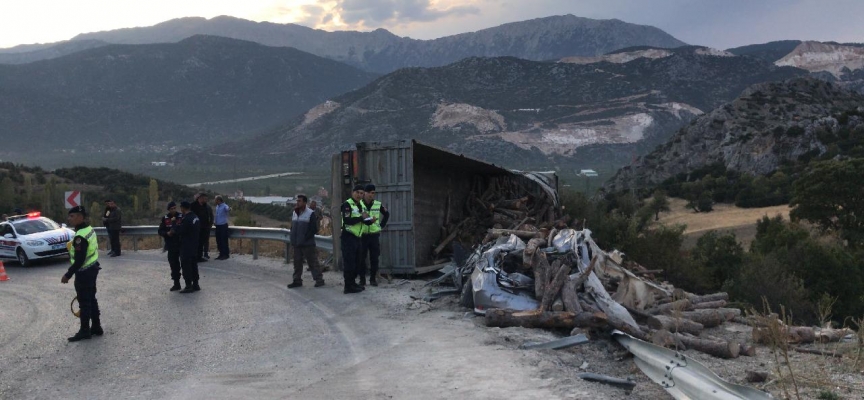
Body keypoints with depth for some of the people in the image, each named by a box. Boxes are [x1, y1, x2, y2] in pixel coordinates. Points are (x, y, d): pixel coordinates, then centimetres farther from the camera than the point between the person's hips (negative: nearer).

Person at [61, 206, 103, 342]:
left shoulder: (80, 236, -25)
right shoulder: (89, 229, 6)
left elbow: (79, 260, -26)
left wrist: (68, 274, -20)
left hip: (84, 272, -10)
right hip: (92, 268, 10)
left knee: (84, 301, 1)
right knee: (91, 299, 18)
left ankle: (85, 330, 10)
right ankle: (96, 327, 27)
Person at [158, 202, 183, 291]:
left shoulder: (181, 217, -4)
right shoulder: (165, 219, 5)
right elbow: (160, 231, 6)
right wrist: (167, 233, -13)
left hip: (181, 244, -3)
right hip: (171, 246, 3)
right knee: (173, 265, 8)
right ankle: (176, 283, 19)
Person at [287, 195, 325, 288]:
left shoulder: (310, 213, -9)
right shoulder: (294, 213, 12)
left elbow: (314, 229, -10)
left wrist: (305, 238, -14)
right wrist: (293, 239, 8)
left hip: (308, 244, -6)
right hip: (296, 244, 7)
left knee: (313, 262, -4)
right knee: (297, 263, 10)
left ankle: (319, 279, 3)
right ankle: (297, 280, 18)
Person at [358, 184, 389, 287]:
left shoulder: (378, 204, 5)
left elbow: (387, 214, 20)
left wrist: (381, 225, 11)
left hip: (374, 235, 2)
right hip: (362, 235, -2)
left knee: (374, 258, 4)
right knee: (361, 258, 1)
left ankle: (373, 278, 14)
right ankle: (362, 279, 10)